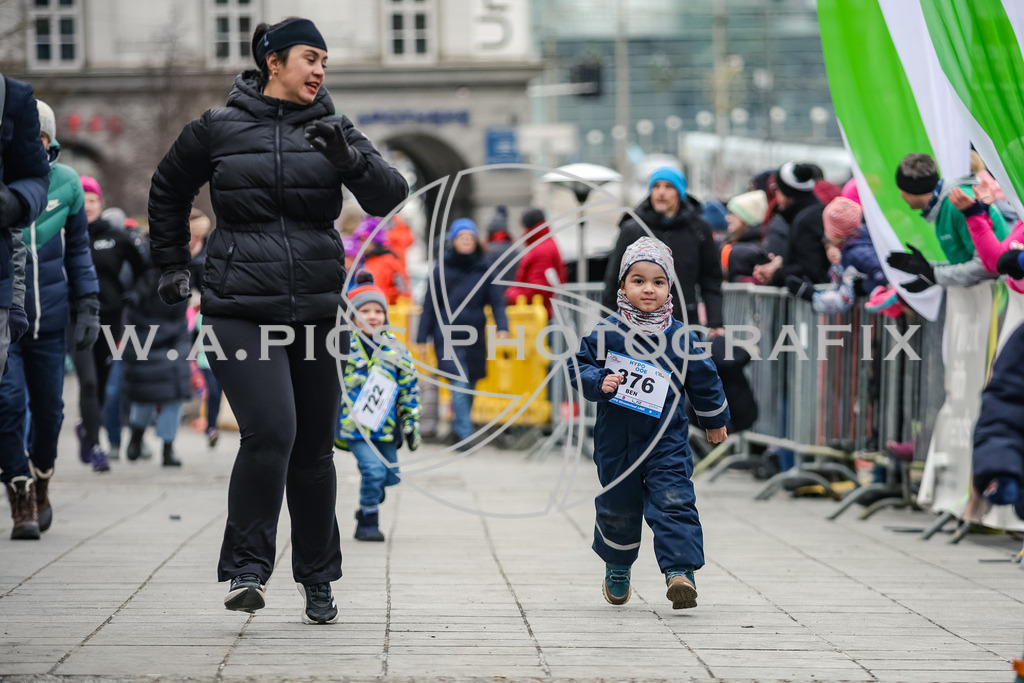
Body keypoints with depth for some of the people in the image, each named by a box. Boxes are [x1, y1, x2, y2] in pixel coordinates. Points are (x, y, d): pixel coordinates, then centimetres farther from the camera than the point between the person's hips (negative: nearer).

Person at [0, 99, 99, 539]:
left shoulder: (65, 184, 2)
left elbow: (77, 249, 14)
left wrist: (88, 305, 9)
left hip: (49, 318, 3)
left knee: (48, 409, 9)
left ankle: (41, 485, 35)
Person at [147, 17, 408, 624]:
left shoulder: (333, 130, 7)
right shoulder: (218, 130, 3)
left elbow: (389, 196, -4)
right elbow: (168, 193, 20)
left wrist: (350, 157, -21)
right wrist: (173, 265, 20)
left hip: (316, 310, 3)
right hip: (240, 311, -3)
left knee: (314, 450, 8)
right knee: (270, 431, -20)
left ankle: (318, 582, 21)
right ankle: (249, 568, -8)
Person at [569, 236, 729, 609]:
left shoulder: (680, 337, -3)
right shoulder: (606, 332, -6)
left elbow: (703, 379, 10)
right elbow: (579, 366, 0)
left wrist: (715, 421, 20)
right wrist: (600, 382, -20)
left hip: (667, 441, -1)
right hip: (617, 438, 1)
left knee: (674, 502, -14)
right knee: (618, 509, 13)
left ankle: (680, 571, -18)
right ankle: (617, 568, 36)